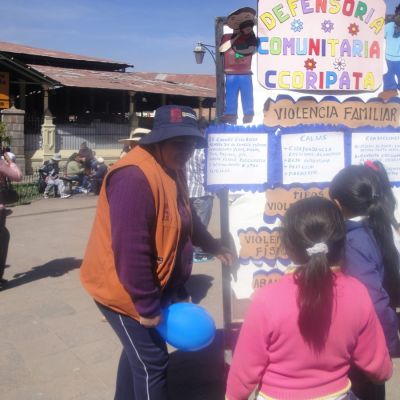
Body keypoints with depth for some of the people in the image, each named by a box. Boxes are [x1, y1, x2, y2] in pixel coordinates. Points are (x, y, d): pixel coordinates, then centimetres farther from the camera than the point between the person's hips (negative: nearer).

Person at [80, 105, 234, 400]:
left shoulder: (171, 169, 4)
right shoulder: (135, 177, -29)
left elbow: (185, 217, 21)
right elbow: (130, 251, -31)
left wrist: (213, 246, 25)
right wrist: (147, 306, -24)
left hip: (151, 286, 10)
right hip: (124, 290, -10)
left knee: (138, 352, 26)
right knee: (152, 363, 3)